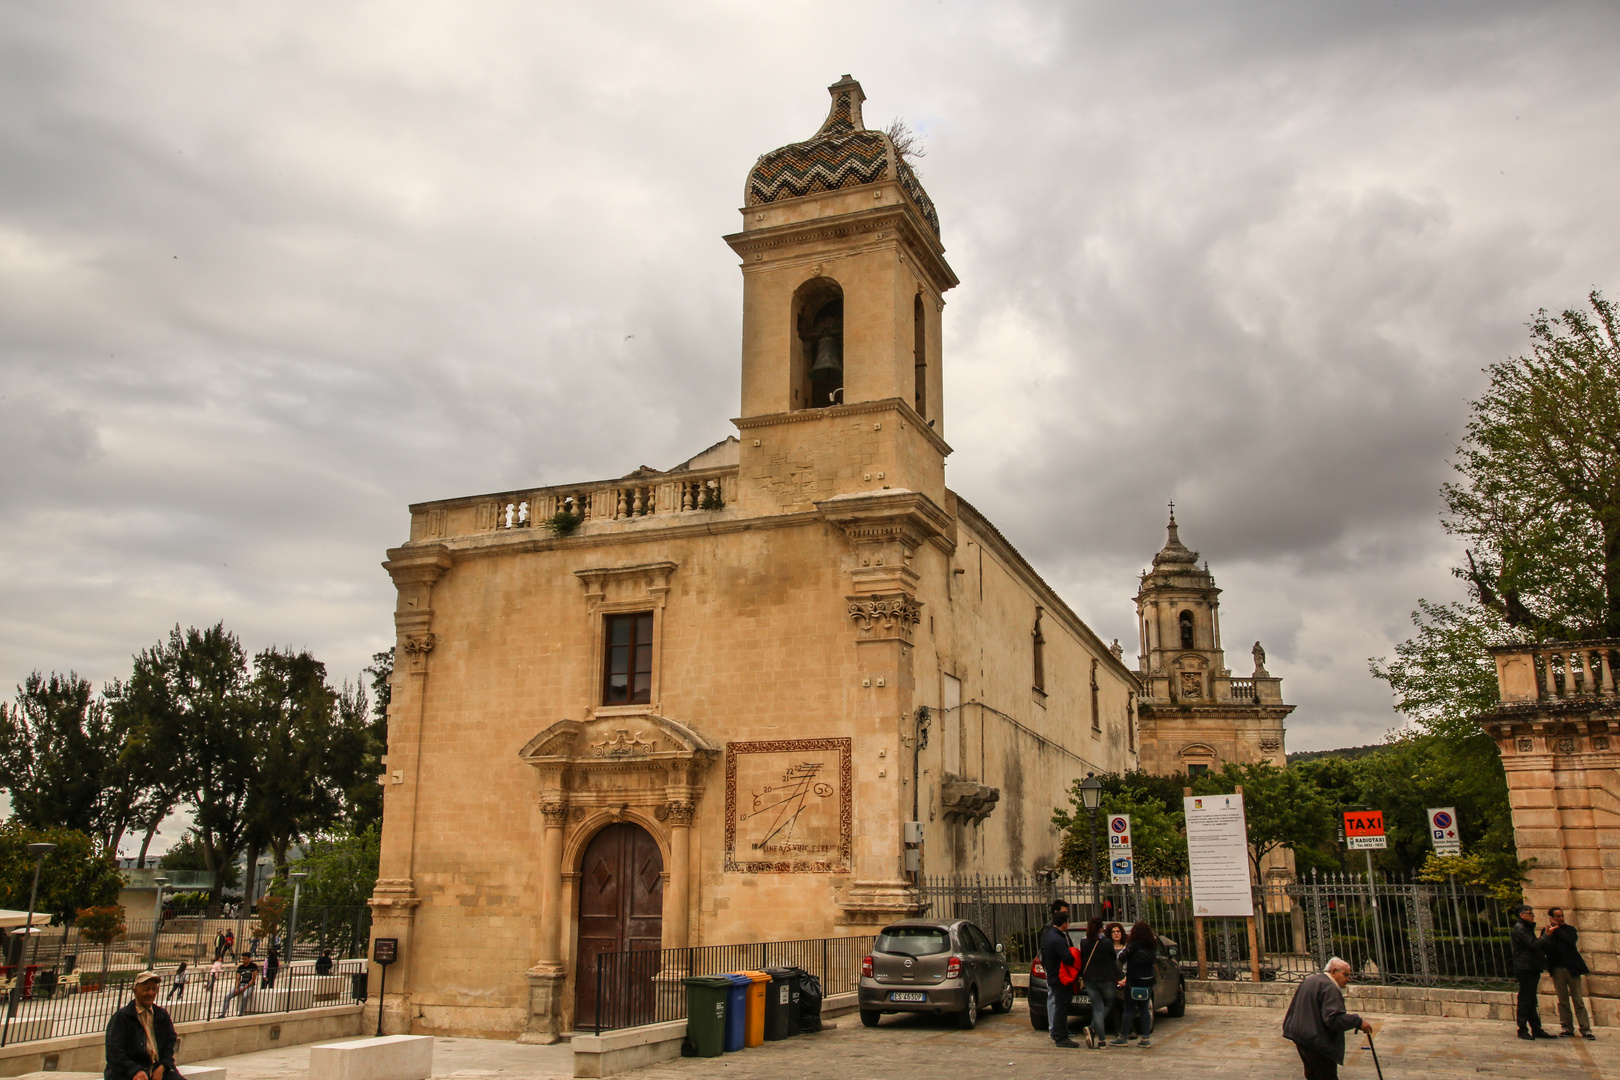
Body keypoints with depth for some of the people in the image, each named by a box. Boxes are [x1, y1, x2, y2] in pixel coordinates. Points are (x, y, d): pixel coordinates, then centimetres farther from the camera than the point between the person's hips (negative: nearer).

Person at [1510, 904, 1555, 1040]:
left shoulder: (1527, 928, 21)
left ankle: (1536, 1029, 15)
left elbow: (1535, 945, 22)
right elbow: (1534, 945, -20)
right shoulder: (1519, 929, -11)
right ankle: (1523, 1030, -3)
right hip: (1525, 969, -10)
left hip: (1532, 969, 10)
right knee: (1525, 1000, -6)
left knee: (1531, 1001, 12)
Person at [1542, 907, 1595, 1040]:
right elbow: (1545, 949, -5)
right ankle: (1567, 1028, 9)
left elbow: (1571, 941, -13)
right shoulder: (1547, 932, 6)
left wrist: (1557, 929, -9)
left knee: (1579, 1001, -1)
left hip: (1572, 969, 0)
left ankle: (1585, 1029, 1)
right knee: (1563, 1001, 4)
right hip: (1558, 969, 0)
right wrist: (1548, 934, -17)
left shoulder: (1570, 929, 8)